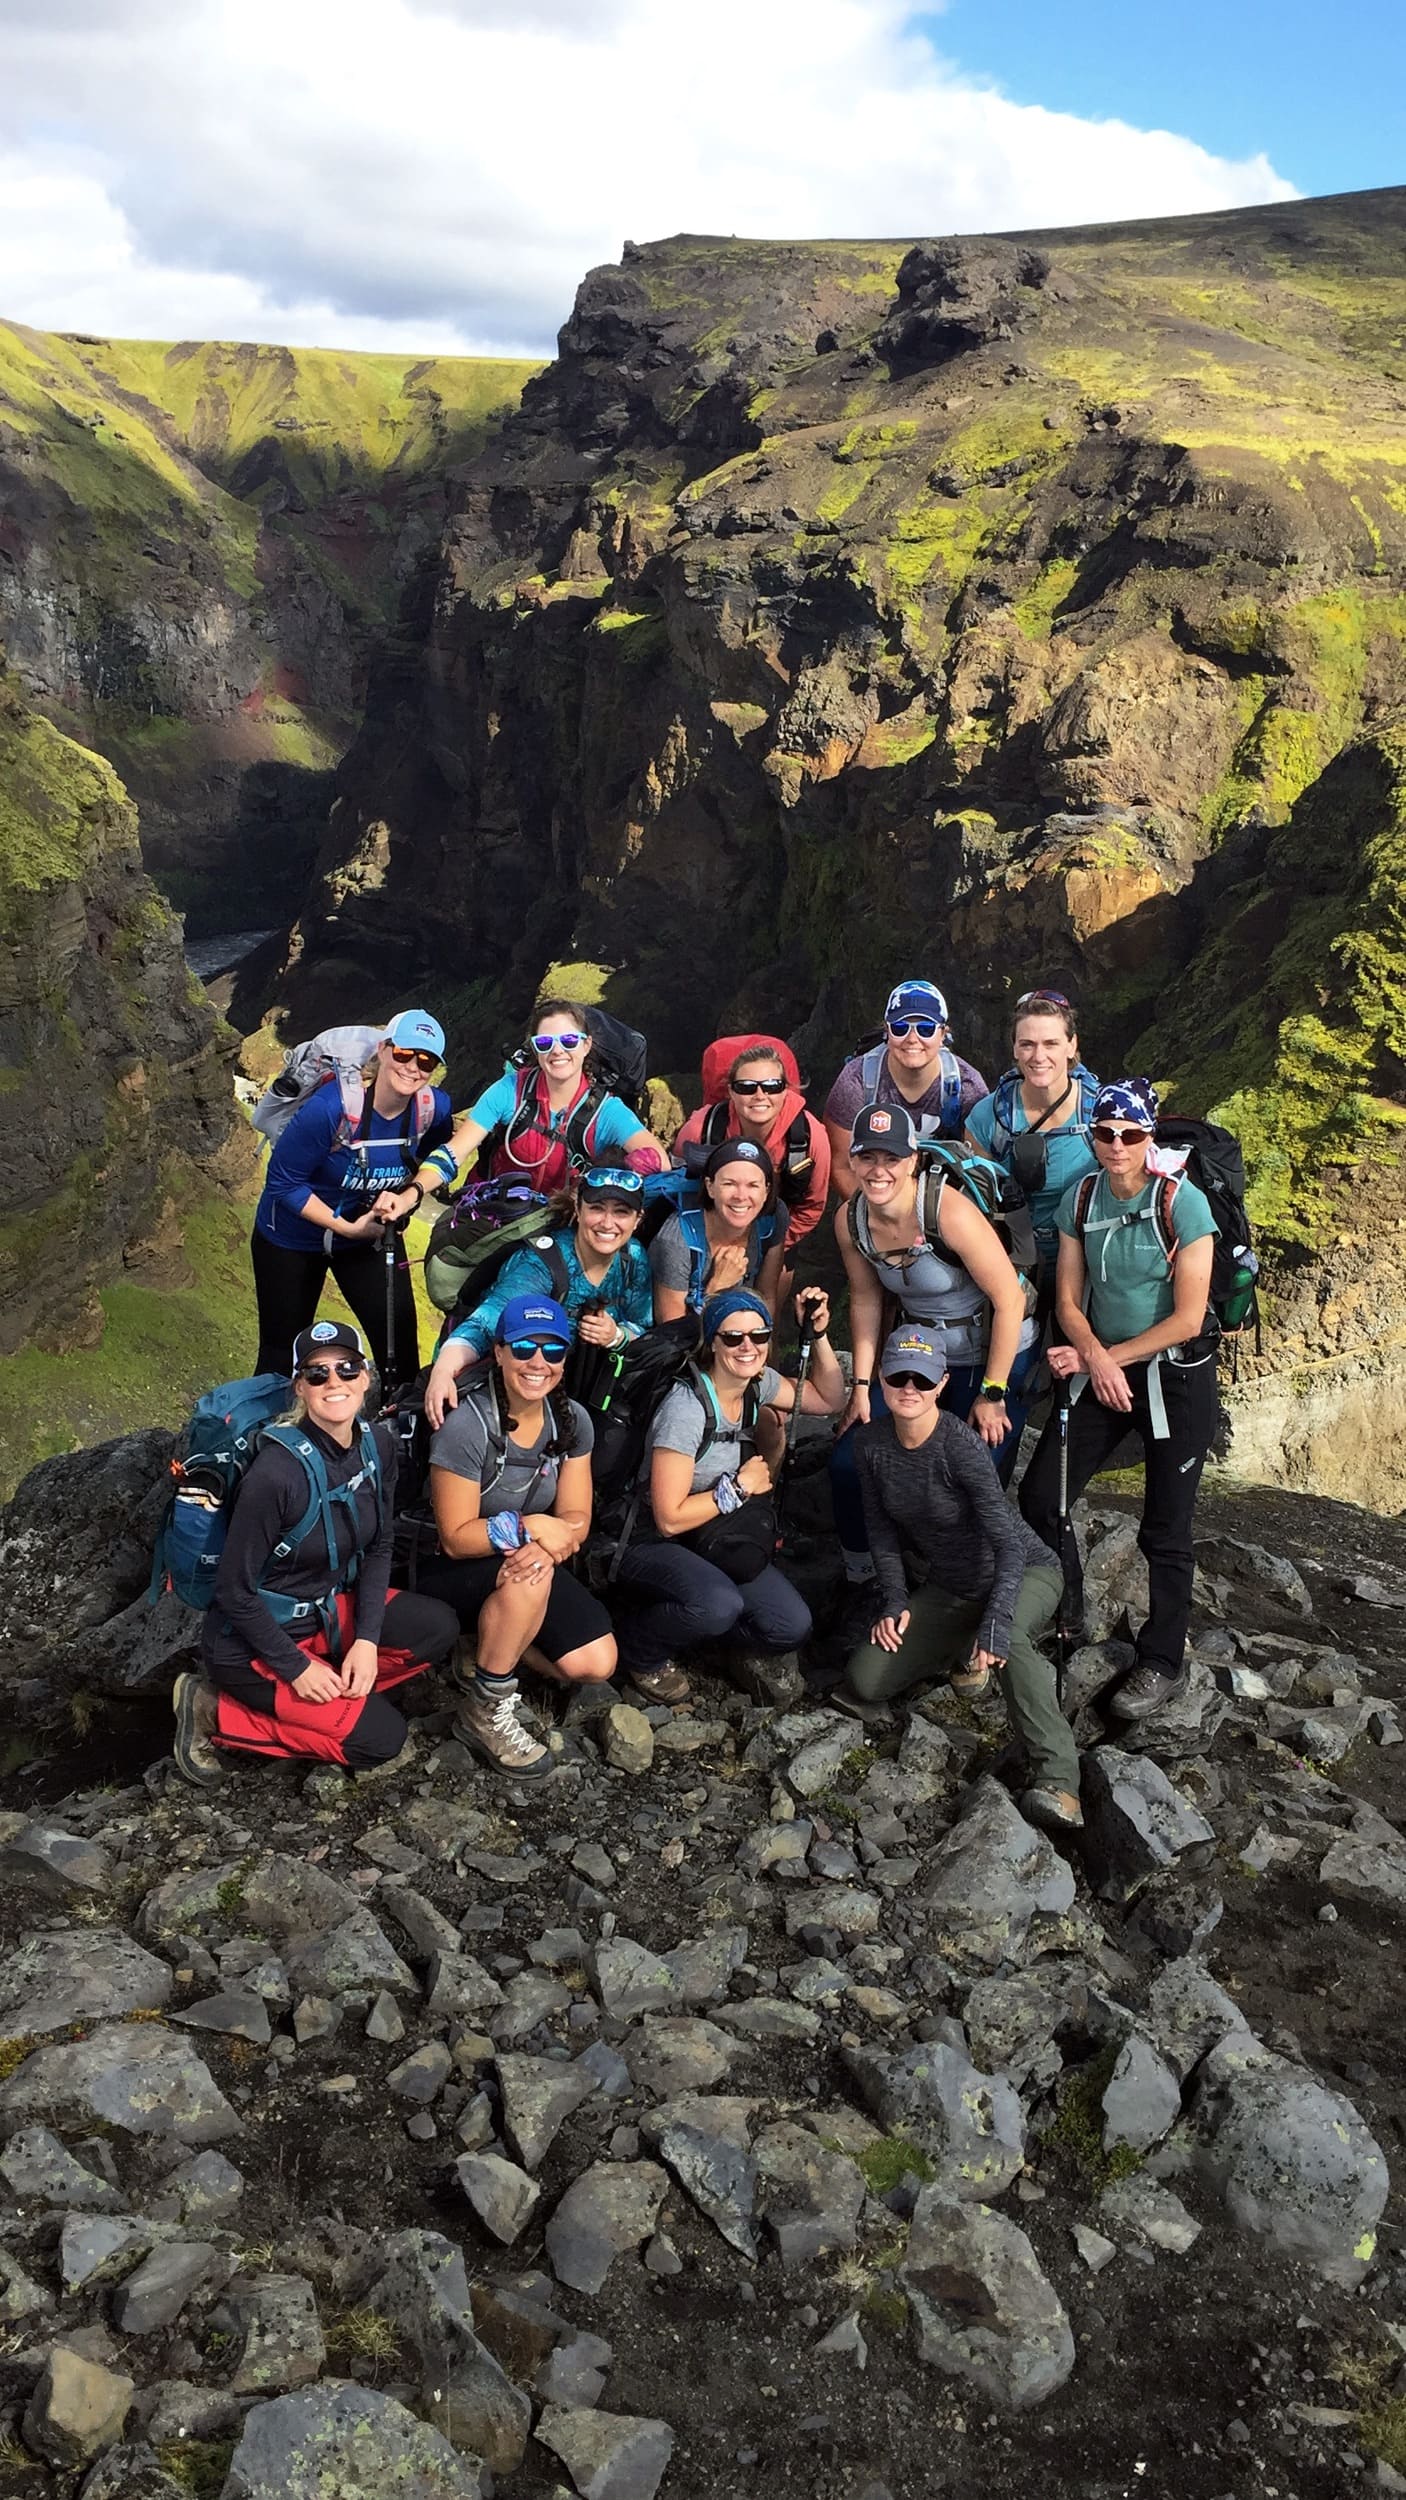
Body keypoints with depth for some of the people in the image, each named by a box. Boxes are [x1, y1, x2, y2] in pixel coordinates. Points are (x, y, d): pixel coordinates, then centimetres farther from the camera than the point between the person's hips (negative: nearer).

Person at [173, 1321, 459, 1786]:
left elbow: (378, 1548, 3)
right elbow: (235, 1590, -21)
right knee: (380, 1738, -10)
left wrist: (366, 1639, -9)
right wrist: (296, 1668, -16)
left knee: (438, 1630, -11)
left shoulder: (378, 1444, -8)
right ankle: (215, 1712, 0)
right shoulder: (278, 1470, -28)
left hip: (327, 1612, 7)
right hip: (253, 1638, -7)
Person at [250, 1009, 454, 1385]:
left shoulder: (434, 1108, -18)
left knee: (398, 1336, -7)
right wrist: (346, 1227, -25)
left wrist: (407, 1197, -21)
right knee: (283, 1351, 10)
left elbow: (434, 1165, 0)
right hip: (292, 1238, -3)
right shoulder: (331, 1108, -32)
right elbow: (284, 1182, -23)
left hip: (371, 1231, 3)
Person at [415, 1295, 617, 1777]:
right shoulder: (467, 1426, -23)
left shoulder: (572, 1421, -5)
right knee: (526, 1575, -38)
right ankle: (485, 1711, -19)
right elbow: (456, 1539, -19)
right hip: (452, 1572, -5)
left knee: (595, 1663, -15)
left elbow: (575, 1519, -6)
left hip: (527, 1569, 5)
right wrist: (528, 1527, -32)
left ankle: (493, 1642, 11)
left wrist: (548, 1545, -28)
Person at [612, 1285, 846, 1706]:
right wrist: (739, 1487, -15)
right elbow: (669, 1518, -25)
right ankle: (637, 1647, -4)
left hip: (716, 1544, 6)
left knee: (792, 1626, -17)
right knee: (718, 1606, -35)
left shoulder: (758, 1384, -3)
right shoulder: (687, 1407, -25)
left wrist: (818, 1335, -2)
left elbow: (829, 1400, 11)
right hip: (647, 1545, -6)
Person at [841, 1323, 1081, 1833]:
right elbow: (881, 1528, 4)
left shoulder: (959, 1444, -27)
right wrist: (894, 1601, -7)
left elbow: (1009, 1541, -31)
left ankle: (1056, 1779, -42)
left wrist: (995, 1625, -41)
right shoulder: (872, 1441, -9)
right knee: (866, 1681, -7)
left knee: (1005, 1638, -41)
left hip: (1023, 1573, -6)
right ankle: (966, 1651, 16)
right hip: (949, 1589, 6)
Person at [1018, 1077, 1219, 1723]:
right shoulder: (1080, 1200, -2)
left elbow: (1187, 1319, -17)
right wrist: (1096, 1359, -17)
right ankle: (1061, 1615, 27)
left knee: (1164, 1530, 2)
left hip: (1175, 1376, -5)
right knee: (1040, 1495, 2)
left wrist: (1107, 1357, -13)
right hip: (1100, 1366, 5)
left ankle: (1162, 1665, 18)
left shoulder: (1183, 1203, -17)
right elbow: (1068, 1300, 1)